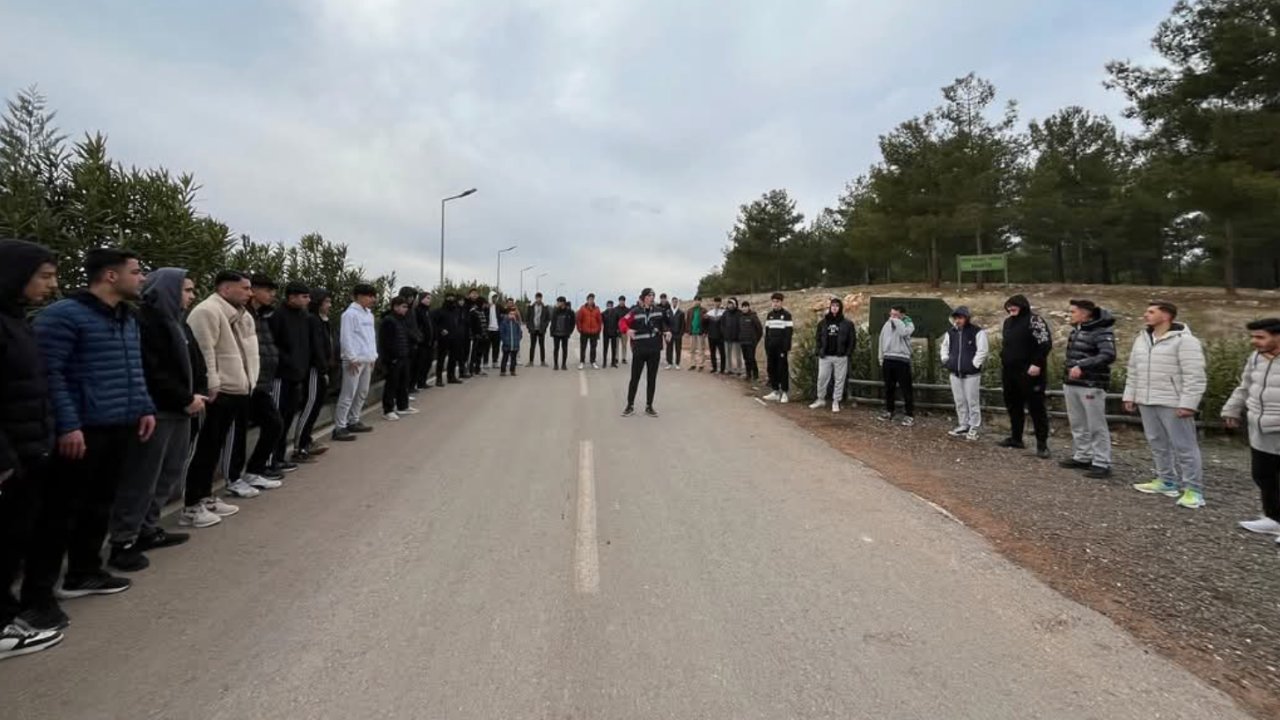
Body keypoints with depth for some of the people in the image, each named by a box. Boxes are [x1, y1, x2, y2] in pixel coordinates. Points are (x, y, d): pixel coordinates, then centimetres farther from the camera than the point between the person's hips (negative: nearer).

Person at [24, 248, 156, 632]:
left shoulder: (128, 318, 13)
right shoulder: (63, 315, -12)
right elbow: (49, 373, -16)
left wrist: (144, 408, 11)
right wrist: (67, 425, -20)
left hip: (120, 427, 8)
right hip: (82, 430, -8)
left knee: (100, 503, 17)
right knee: (60, 510, 0)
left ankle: (84, 572, 32)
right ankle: (36, 596, 11)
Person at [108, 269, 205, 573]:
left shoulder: (175, 320, 17)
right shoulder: (145, 319, -12)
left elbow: (194, 363, 15)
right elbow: (152, 371, -20)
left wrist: (197, 393, -1)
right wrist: (186, 398, -16)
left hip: (179, 411, 9)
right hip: (156, 411, -9)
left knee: (169, 475, 14)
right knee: (141, 479, -3)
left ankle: (148, 530, 26)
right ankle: (123, 542, 6)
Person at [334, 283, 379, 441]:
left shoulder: (369, 314, 15)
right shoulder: (350, 313, -11)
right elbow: (346, 338, -16)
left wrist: (373, 356, 15)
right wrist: (352, 358, -17)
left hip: (367, 360, 9)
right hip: (355, 360, -9)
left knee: (362, 393, 15)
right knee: (348, 395, -7)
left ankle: (353, 422, 27)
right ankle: (339, 428, -2)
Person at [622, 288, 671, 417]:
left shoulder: (659, 311, 5)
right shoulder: (635, 312, -5)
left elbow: (664, 323, 17)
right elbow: (624, 322, -8)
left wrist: (667, 331, -2)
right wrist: (628, 330, -28)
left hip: (655, 350, 3)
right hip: (639, 350, -3)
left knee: (652, 378, 8)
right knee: (635, 378, 2)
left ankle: (649, 406, 18)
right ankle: (630, 406, 13)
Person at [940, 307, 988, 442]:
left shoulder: (977, 332, -9)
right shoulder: (950, 332, 9)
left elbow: (983, 350, -11)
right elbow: (944, 347, 23)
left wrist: (974, 365, -13)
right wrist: (946, 361, 12)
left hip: (971, 373, -6)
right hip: (955, 373, 6)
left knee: (972, 401, -1)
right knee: (959, 402, 12)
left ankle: (973, 429, 7)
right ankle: (963, 426, 23)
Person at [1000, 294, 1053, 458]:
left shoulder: (1034, 320, -9)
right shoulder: (1008, 322, 15)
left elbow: (1045, 343, -16)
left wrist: (1036, 363, -23)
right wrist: (1004, 361, 18)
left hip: (1029, 373, -8)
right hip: (1009, 372, 8)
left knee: (1036, 407, -4)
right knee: (1013, 406, 14)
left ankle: (1042, 444, 0)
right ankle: (1016, 438, 25)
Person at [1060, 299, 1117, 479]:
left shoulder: (1102, 331, -12)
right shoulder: (1076, 330, 13)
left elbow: (1109, 356, -26)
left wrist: (1082, 366, -32)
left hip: (1092, 386, -8)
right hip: (1071, 384, 8)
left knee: (1096, 426, -3)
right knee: (1078, 425, 14)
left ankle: (1102, 464, 3)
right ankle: (1082, 457, 25)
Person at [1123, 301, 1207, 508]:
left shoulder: (1184, 341, -12)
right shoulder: (1142, 339, 12)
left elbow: (1194, 376, -16)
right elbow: (1133, 371, 18)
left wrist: (1188, 404, -20)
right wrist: (1130, 396, 15)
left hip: (1173, 404, -8)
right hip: (1146, 402, 8)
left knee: (1184, 446, -2)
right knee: (1157, 444, 14)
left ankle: (1193, 489, 5)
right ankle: (1167, 481, 25)